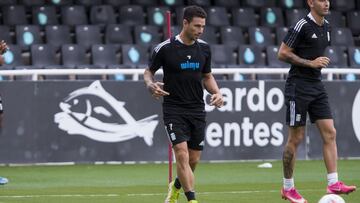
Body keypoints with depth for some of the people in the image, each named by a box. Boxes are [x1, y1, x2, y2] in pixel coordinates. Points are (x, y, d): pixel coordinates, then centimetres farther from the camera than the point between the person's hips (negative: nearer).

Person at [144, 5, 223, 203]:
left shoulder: (204, 48, 4)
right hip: (174, 110, -5)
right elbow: (148, 71, 3)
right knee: (182, 154, -18)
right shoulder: (165, 48, -10)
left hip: (197, 110, 5)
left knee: (193, 160, 8)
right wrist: (151, 85, -19)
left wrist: (216, 92, -3)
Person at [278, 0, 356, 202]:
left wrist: (321, 62, 13)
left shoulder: (326, 27, 11)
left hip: (317, 85, 7)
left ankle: (333, 183, -6)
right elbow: (283, 53, -14)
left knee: (330, 133, -4)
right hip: (299, 87, -7)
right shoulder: (302, 26, -13)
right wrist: (311, 63, -17)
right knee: (296, 138, -1)